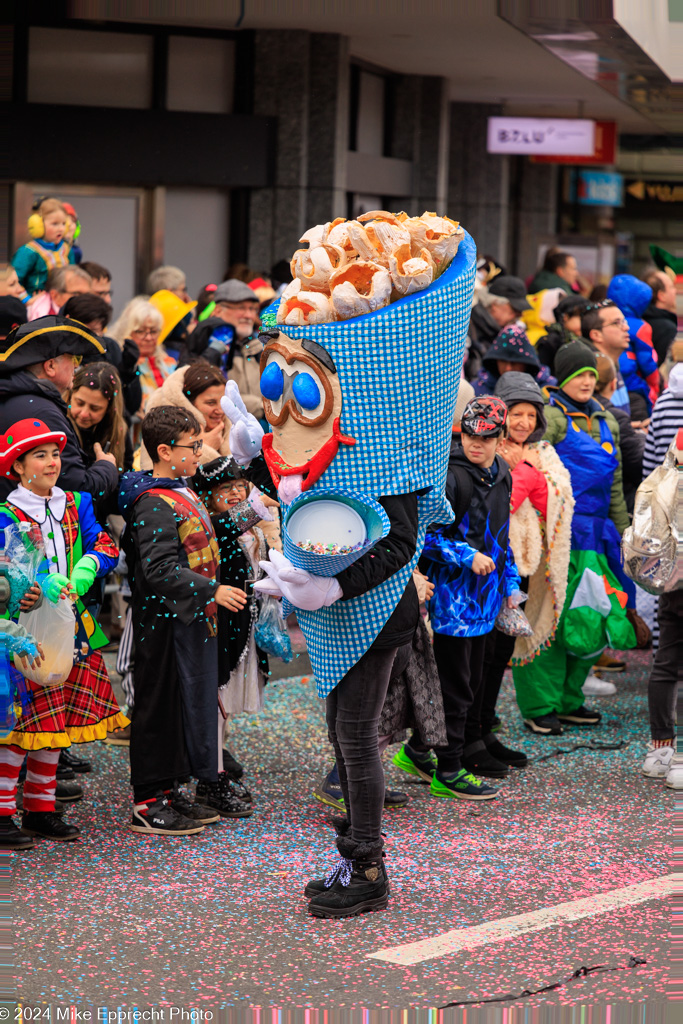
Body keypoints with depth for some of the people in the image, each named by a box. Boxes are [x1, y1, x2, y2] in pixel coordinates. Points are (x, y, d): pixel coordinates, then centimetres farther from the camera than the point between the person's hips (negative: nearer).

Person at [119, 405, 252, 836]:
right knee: (161, 705, -3)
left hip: (192, 619, 10)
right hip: (166, 621, -10)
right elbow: (160, 570, -25)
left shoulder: (184, 493, 14)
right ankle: (148, 804, 4)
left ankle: (168, 790, 24)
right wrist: (213, 591, -25)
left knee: (190, 702, 14)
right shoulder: (155, 506, -18)